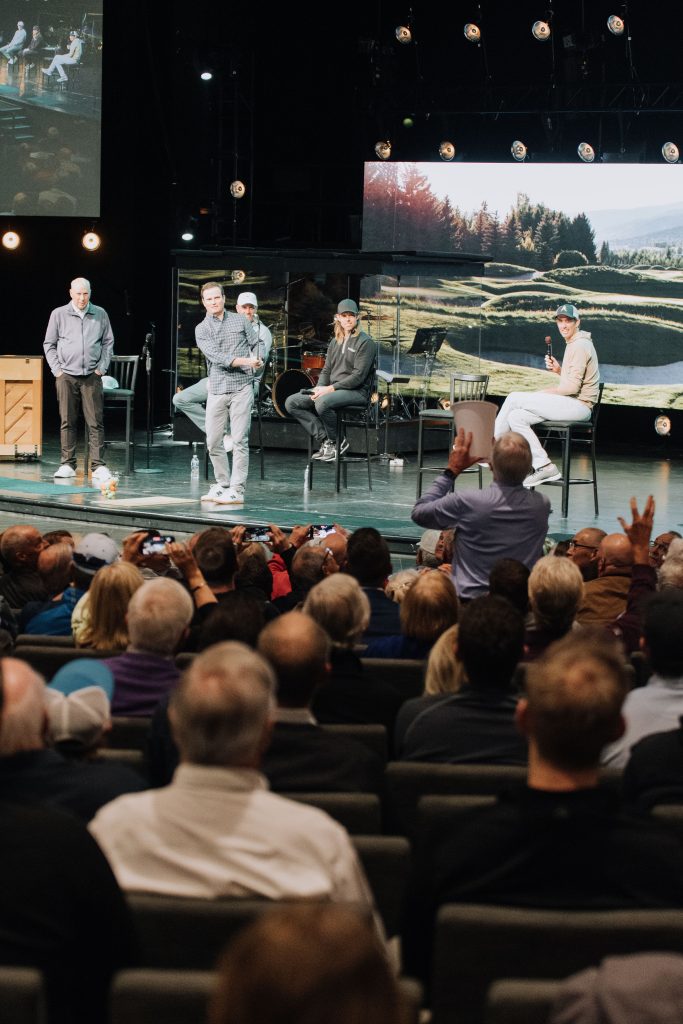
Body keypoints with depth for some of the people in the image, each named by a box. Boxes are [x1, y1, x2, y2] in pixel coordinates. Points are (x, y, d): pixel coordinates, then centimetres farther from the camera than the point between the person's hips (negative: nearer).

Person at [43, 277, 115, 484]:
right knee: (67, 421, 2)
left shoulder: (100, 314, 8)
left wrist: (102, 367, 4)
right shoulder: (59, 314, 5)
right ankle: (68, 464, 9)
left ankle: (98, 465, -5)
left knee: (95, 422, -5)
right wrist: (56, 369, 1)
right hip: (66, 375, 0)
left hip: (92, 376, 0)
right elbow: (49, 344, 10)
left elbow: (108, 342, 13)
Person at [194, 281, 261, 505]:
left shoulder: (241, 320, 10)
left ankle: (237, 491, -6)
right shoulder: (202, 329, 6)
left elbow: (256, 344, 14)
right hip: (216, 389, 2)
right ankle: (222, 484, 19)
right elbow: (215, 356, -8)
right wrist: (244, 361, -18)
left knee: (239, 440, -6)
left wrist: (258, 360, -9)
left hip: (241, 388, -2)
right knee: (213, 442, 3)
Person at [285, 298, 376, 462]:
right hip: (332, 390, 8)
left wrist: (331, 388, -19)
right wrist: (319, 388, -3)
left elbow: (358, 376, -15)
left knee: (322, 403, -37)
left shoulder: (365, 342, -6)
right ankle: (325, 439, -11)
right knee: (291, 402, -7)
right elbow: (326, 370, 19)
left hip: (356, 392, -8)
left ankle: (335, 441, -13)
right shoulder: (335, 342, 18)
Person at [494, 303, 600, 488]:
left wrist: (542, 393, -9)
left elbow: (572, 387, -18)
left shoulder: (580, 346, -11)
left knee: (514, 398, -13)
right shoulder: (573, 344, 21)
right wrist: (558, 370, 9)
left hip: (578, 405, -10)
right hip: (572, 405, 10)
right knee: (516, 417, -1)